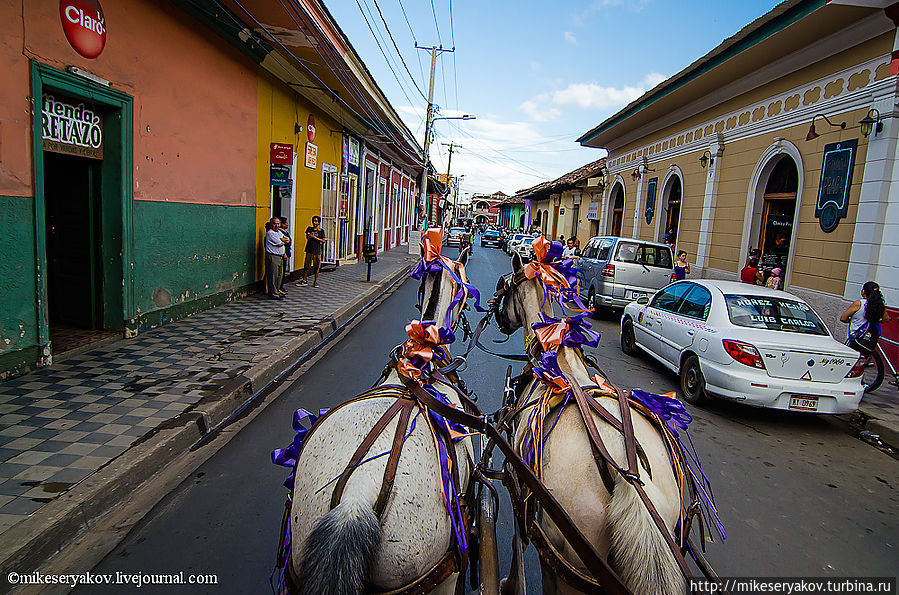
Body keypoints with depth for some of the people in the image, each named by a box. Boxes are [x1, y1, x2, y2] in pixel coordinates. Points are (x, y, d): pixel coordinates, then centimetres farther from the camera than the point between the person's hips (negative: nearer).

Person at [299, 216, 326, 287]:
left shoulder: (321, 231, 6)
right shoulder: (309, 229, 10)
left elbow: (323, 241, 0)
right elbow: (308, 237, -6)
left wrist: (316, 238, -12)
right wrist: (316, 230, -16)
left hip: (317, 251, -1)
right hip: (309, 250, 1)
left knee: (316, 267, 2)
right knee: (306, 265, 1)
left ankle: (316, 281, 11)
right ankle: (304, 280, 9)